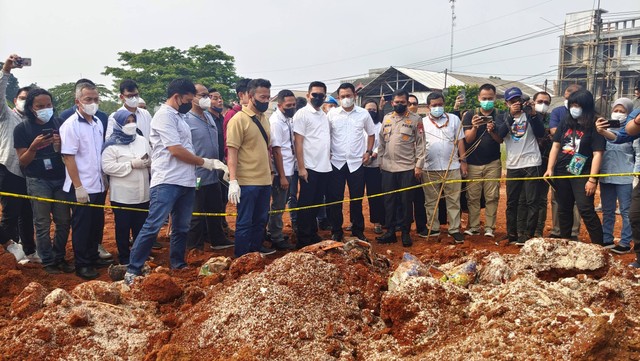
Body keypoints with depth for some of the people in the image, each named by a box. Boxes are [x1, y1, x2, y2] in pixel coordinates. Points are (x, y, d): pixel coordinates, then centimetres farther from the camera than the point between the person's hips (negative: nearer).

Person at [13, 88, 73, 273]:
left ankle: (60, 258, 19)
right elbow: (23, 161, -3)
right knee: (42, 224, 2)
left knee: (64, 221, 5)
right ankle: (48, 261, 13)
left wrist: (61, 145, -14)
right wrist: (33, 148, -22)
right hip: (38, 181, -2)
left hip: (61, 179, 3)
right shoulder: (22, 129, -4)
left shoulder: (59, 124, 2)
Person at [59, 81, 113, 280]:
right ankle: (82, 265, 15)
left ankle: (93, 256, 31)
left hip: (98, 185, 7)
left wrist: (105, 177, 13)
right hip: (82, 187, -7)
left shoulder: (98, 122, 8)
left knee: (97, 224, 16)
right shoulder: (71, 125, -13)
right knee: (82, 226, 4)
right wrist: (78, 187, -19)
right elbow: (68, 158, -17)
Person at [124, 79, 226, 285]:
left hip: (186, 182, 9)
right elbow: (176, 150, -15)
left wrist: (207, 163, 11)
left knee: (181, 228, 14)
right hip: (167, 182, -9)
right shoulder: (164, 115, -9)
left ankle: (178, 266, 25)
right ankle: (133, 270, -3)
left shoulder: (179, 116, 19)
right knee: (153, 227, -10)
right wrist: (205, 162, -6)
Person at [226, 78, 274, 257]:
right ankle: (241, 257, 15)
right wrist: (233, 181, -20)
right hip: (247, 182, -7)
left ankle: (256, 248, 32)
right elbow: (232, 152, -14)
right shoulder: (238, 119, -11)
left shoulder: (264, 118, 11)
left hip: (265, 180, 7)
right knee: (245, 222, 3)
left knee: (261, 219, 16)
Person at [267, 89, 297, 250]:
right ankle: (277, 239, 13)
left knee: (280, 205, 17)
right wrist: (282, 176, -18)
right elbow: (276, 150, -18)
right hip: (281, 171, -8)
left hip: (289, 169, 8)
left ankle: (272, 232, 29)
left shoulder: (288, 119, 9)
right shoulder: (276, 121, -16)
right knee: (278, 206, 2)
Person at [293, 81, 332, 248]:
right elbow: (298, 142, -11)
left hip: (324, 167, 7)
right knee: (306, 204, 0)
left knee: (317, 203, 14)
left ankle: (313, 234, 25)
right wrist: (301, 167, -16)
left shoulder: (325, 115, 13)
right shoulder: (302, 114, -7)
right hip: (310, 167, -6)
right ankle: (303, 239, 8)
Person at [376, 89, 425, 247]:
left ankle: (405, 233, 13)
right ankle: (390, 231, 16)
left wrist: (419, 165, -9)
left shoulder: (415, 119, -3)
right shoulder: (386, 118, 9)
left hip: (407, 167, -4)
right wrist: (381, 159, 10)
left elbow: (420, 143, -4)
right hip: (388, 167, 4)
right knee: (389, 200, 8)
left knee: (406, 201, 3)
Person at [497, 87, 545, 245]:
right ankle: (511, 235, 18)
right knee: (511, 202, 9)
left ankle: (528, 235, 2)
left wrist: (533, 114, -21)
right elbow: (500, 134, -9)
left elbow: (540, 133, -10)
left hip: (531, 164, -3)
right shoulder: (505, 117, 10)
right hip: (512, 165, 3)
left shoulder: (531, 115, 4)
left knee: (531, 202, -3)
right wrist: (511, 115, -19)